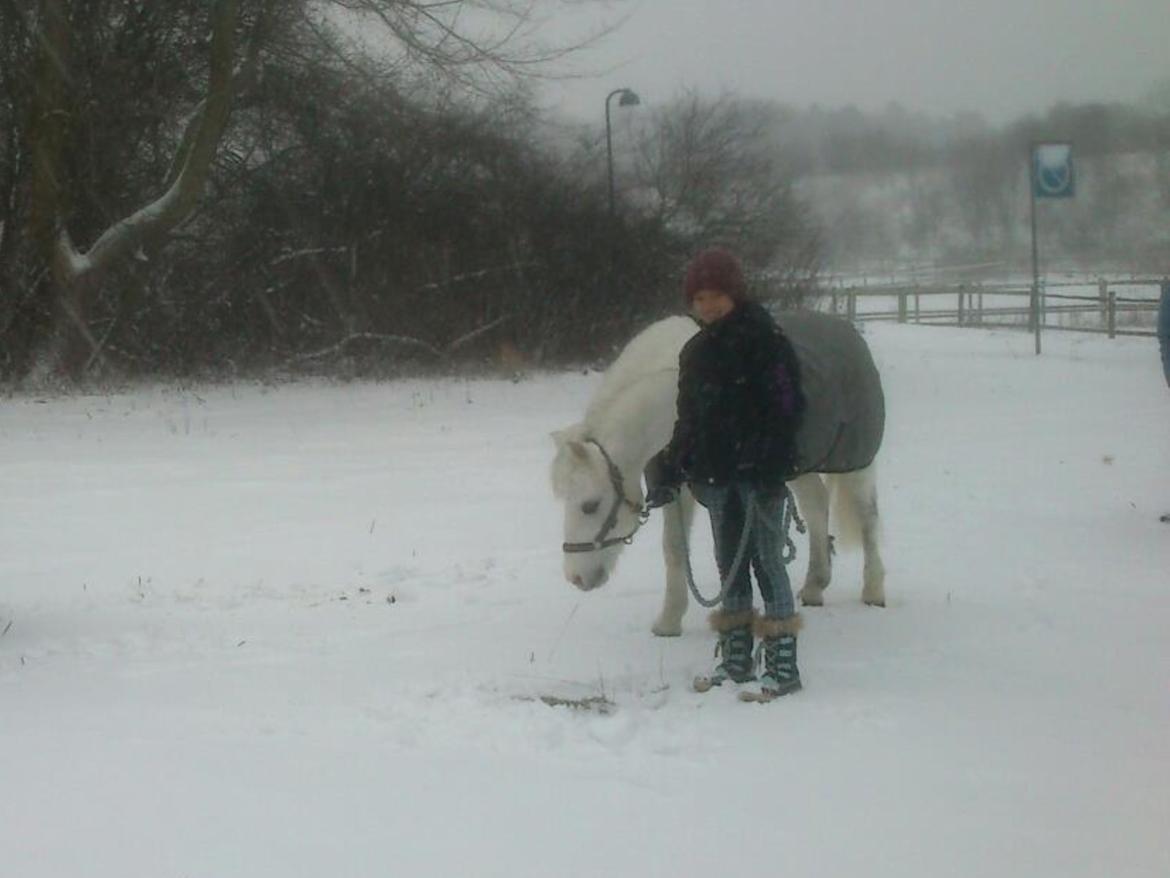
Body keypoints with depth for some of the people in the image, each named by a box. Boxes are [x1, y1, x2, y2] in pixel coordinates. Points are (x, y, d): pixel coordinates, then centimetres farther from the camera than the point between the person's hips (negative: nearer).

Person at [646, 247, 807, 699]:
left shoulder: (763, 338, -9)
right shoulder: (696, 351, 13)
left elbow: (784, 407, -15)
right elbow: (689, 418, 19)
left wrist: (771, 466, -23)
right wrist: (670, 470, 13)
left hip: (758, 473, -7)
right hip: (716, 474, 7)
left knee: (767, 559, -6)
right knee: (729, 563, 12)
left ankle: (783, 665, -4)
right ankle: (736, 661, 20)